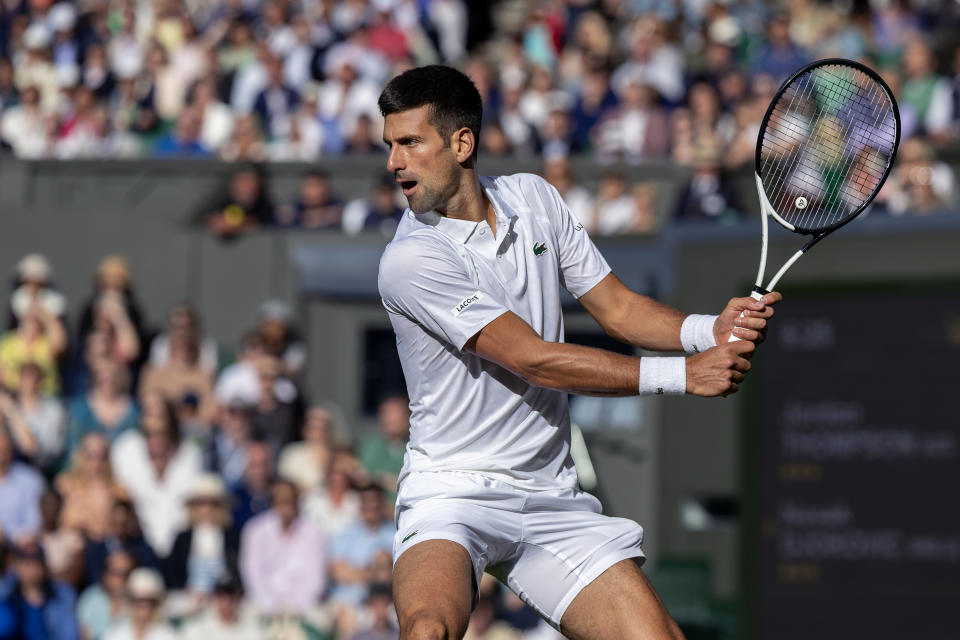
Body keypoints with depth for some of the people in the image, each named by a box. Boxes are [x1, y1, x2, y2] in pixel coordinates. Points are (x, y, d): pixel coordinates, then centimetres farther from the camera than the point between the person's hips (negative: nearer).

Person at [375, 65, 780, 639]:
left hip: (553, 502, 5)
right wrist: (684, 374, -19)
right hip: (452, 494, -5)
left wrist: (712, 330, -10)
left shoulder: (533, 198, 6)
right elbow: (537, 360, -18)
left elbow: (616, 307, 10)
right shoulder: (412, 259, -16)